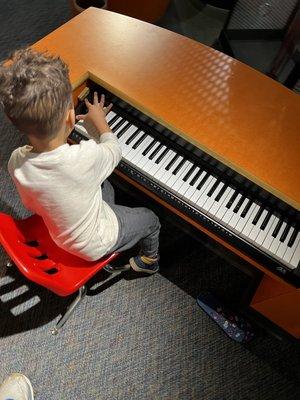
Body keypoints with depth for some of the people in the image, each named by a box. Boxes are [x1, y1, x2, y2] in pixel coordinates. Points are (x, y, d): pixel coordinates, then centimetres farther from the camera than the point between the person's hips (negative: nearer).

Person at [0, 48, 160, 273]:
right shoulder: (86, 157, -41)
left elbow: (31, 205, -5)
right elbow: (114, 151, -16)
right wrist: (100, 121, 2)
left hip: (59, 234, 5)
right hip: (95, 245, -5)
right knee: (151, 220, 18)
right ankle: (149, 262, 47)